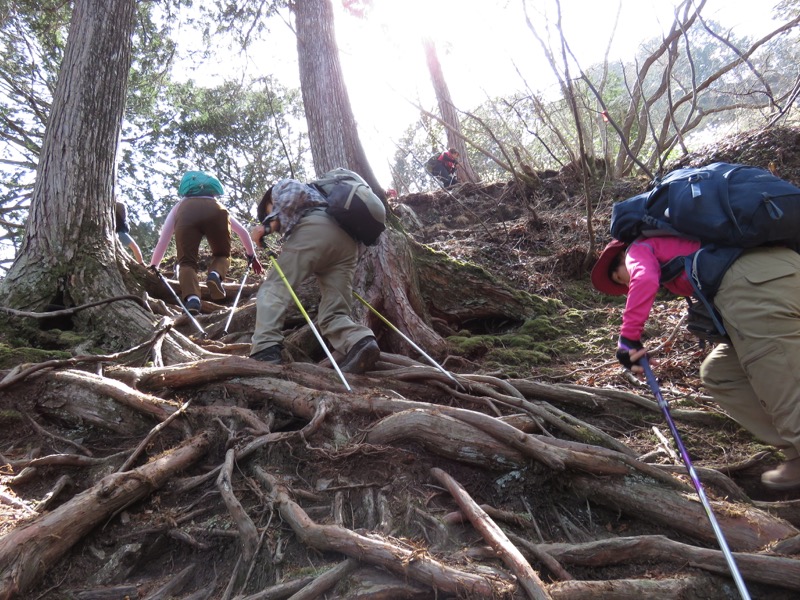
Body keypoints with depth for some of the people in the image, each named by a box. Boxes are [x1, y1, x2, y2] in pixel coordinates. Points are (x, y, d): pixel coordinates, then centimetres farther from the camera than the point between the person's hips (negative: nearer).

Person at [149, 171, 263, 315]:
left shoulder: (179, 206, 44)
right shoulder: (218, 206, 48)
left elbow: (163, 240, 39)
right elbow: (242, 231, 46)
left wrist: (152, 266, 46)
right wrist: (252, 257, 56)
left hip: (186, 213, 0)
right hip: (215, 211, 1)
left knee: (186, 262, 7)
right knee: (222, 255, 20)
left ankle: (191, 298, -22)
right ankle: (216, 274, -14)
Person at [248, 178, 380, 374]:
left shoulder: (281, 187, 27)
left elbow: (294, 192, 1)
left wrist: (270, 223, -1)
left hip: (315, 227, -7)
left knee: (273, 288, -8)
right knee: (333, 313, -1)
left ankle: (265, 350, -27)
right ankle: (361, 342, -29)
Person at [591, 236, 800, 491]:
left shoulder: (639, 248, 16)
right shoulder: (676, 249, 37)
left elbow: (644, 280, -9)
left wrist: (628, 338, -7)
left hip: (755, 282, -9)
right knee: (719, 375, 17)